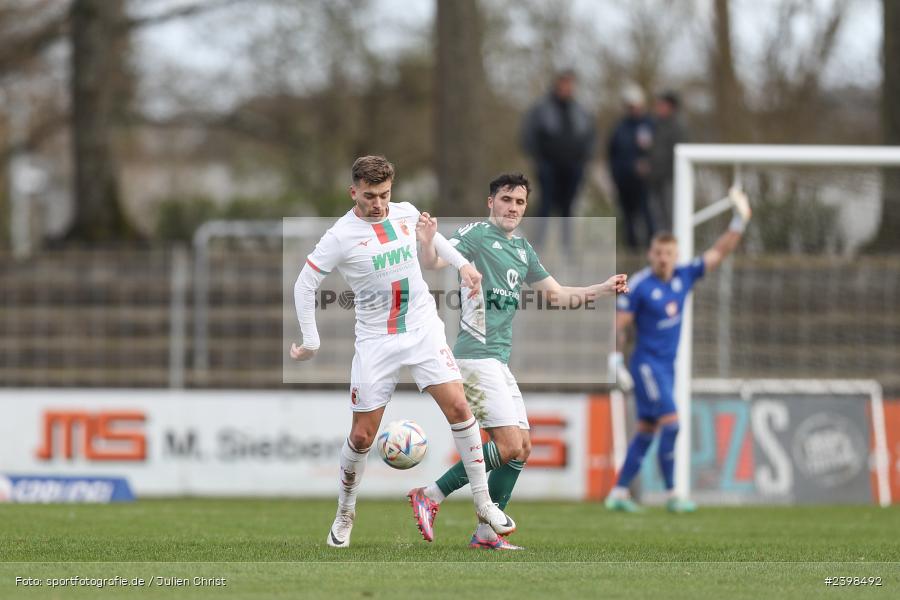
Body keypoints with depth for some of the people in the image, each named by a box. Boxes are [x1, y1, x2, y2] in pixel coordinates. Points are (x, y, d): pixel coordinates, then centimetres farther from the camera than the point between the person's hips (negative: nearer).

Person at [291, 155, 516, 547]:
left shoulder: (405, 214, 1)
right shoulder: (341, 236, -12)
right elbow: (304, 285, -5)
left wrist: (461, 264, 20)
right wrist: (311, 342, -5)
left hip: (423, 330, 3)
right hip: (376, 342, -3)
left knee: (457, 405, -13)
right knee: (362, 436, -1)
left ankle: (483, 504, -4)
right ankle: (344, 514, 23)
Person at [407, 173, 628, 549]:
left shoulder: (523, 249, 17)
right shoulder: (478, 234, -7)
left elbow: (556, 294, 27)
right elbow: (433, 262, -21)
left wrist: (604, 289, 18)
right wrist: (428, 243, -42)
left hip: (500, 360, 9)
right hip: (476, 355, -9)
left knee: (521, 448, 7)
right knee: (510, 447, -15)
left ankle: (486, 533, 14)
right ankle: (431, 496, -7)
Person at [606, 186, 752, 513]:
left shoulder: (684, 277, 5)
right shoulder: (639, 285, -12)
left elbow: (718, 253, 7)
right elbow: (618, 325, -10)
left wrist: (739, 222, -2)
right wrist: (615, 360, -16)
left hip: (666, 366, 7)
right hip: (646, 364, -7)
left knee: (647, 431, 8)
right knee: (671, 422, -14)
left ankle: (618, 493, 13)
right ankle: (671, 495, -10)